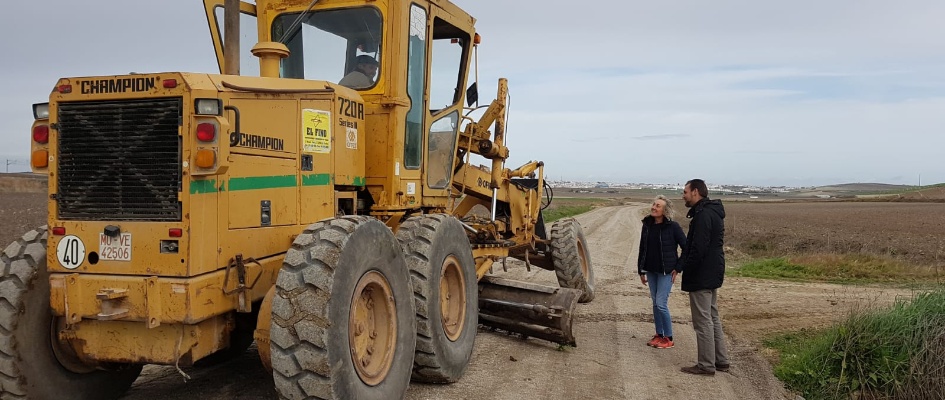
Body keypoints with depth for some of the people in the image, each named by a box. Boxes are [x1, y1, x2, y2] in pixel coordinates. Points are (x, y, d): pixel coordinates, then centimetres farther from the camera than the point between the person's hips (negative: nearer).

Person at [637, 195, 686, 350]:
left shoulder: (672, 226, -12)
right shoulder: (647, 225, 4)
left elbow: (686, 247, -8)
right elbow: (642, 248, 11)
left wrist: (678, 268, -9)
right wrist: (641, 271, 12)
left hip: (666, 271, -6)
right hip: (651, 270, 6)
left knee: (661, 303, -8)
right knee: (655, 303, 11)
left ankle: (668, 338, 5)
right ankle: (659, 335, 22)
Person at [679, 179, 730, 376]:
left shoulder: (703, 215, -20)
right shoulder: (712, 212, 14)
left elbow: (698, 248, -26)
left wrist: (686, 269, -16)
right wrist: (686, 266, 15)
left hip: (701, 277, -11)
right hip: (712, 275, 11)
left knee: (703, 321, -3)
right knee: (713, 318, 17)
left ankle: (706, 365, 4)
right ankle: (721, 361, 24)